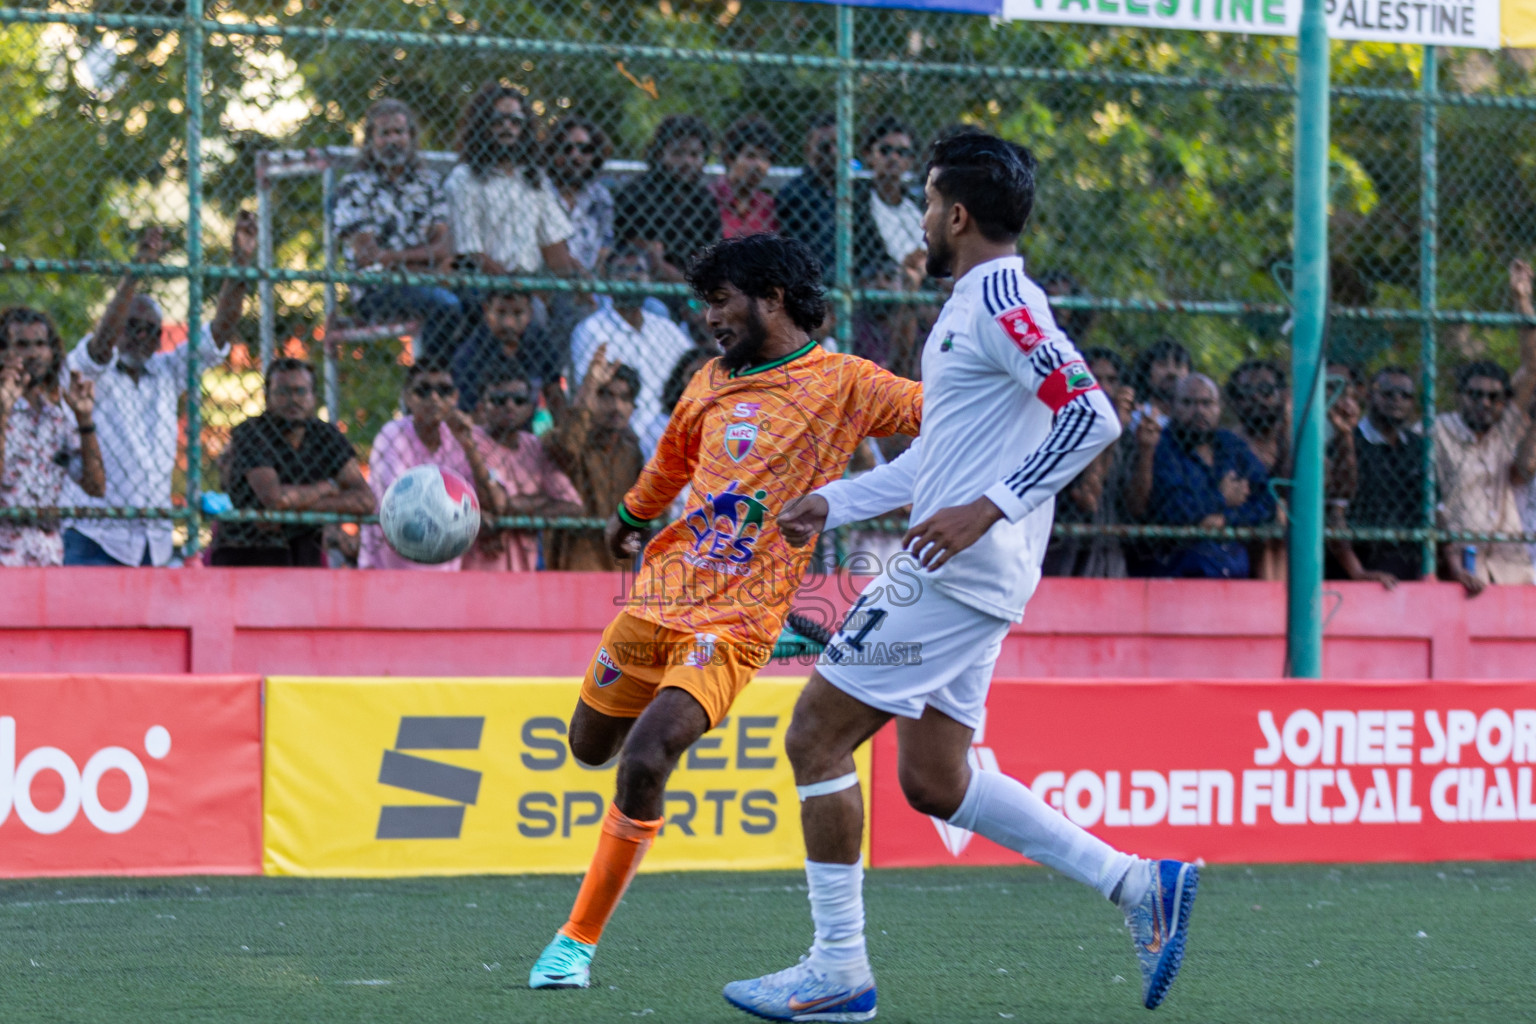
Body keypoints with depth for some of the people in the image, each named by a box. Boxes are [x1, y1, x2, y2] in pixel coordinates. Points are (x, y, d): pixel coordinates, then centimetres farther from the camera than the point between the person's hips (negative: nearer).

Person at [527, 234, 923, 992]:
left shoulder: (841, 382, -4)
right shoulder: (712, 384, 13)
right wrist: (630, 517, 46)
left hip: (735, 621, -6)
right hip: (660, 591, 6)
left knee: (643, 763, -21)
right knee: (590, 748, 16)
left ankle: (579, 939, -8)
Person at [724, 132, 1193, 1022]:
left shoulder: (1001, 303, -13)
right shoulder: (973, 305, 19)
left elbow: (1091, 416, -24)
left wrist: (989, 508, -29)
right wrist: (833, 503, 28)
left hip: (956, 573, -10)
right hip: (958, 575, 10)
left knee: (818, 736, -6)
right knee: (934, 781, 11)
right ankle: (1139, 883, 10)